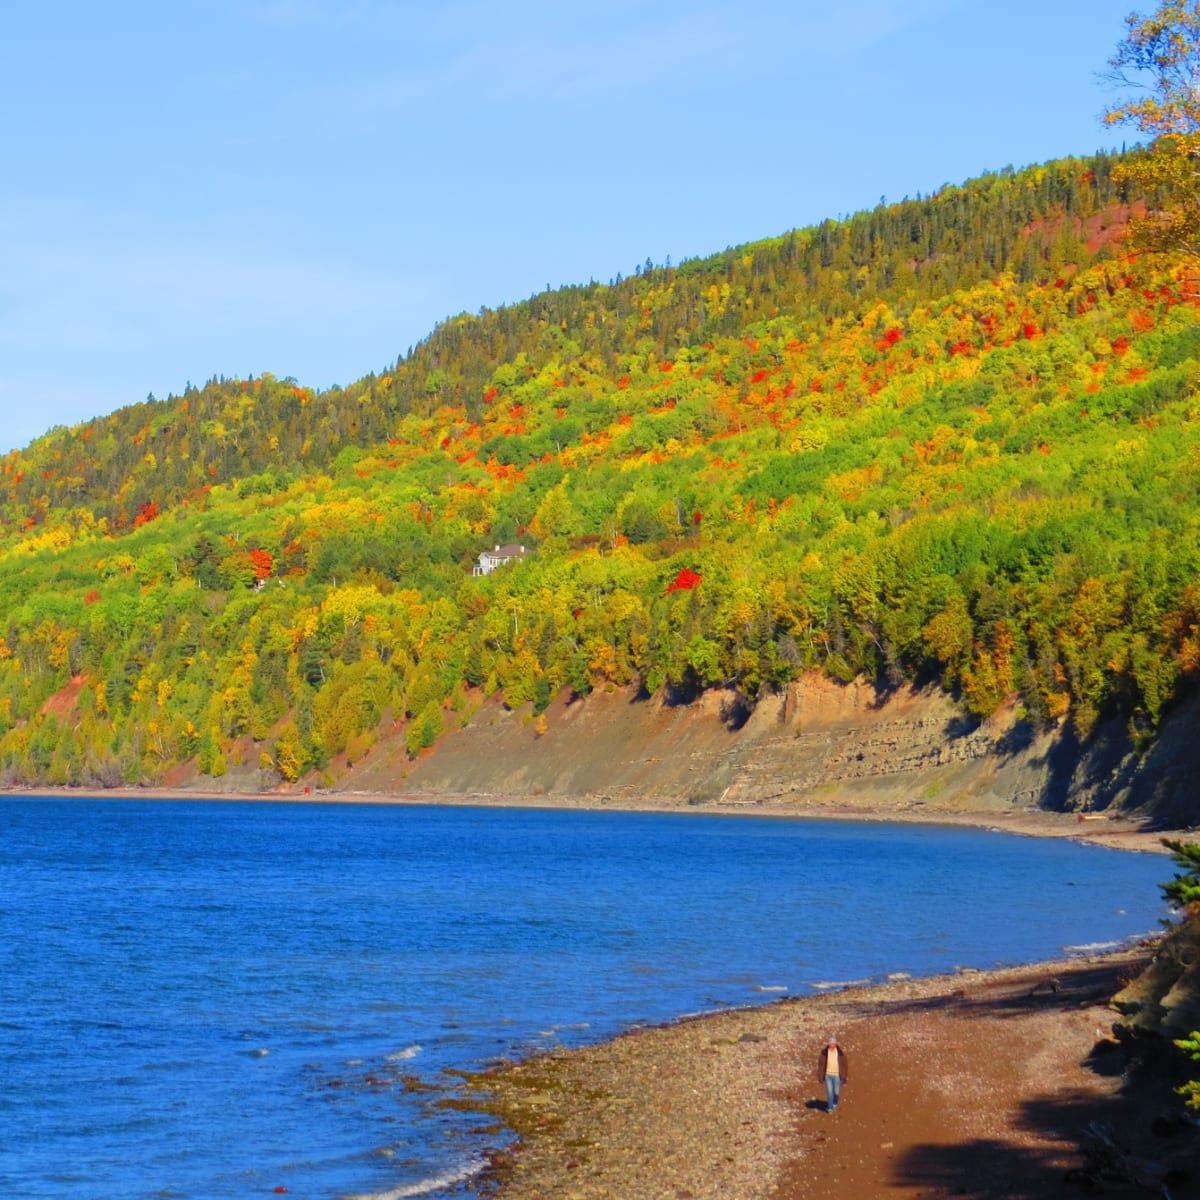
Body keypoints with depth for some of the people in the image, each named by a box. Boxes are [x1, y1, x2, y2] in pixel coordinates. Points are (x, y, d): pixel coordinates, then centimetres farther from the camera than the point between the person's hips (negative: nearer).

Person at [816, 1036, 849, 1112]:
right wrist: (820, 1076, 0)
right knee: (829, 1092, -4)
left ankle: (835, 1104, 35)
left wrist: (845, 1076, -2)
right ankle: (830, 1108, 10)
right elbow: (820, 1064, 0)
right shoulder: (824, 1053, -7)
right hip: (828, 1075, 0)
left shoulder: (840, 1053, -9)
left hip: (837, 1076, 0)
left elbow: (845, 1064, 0)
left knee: (836, 1092, 5)